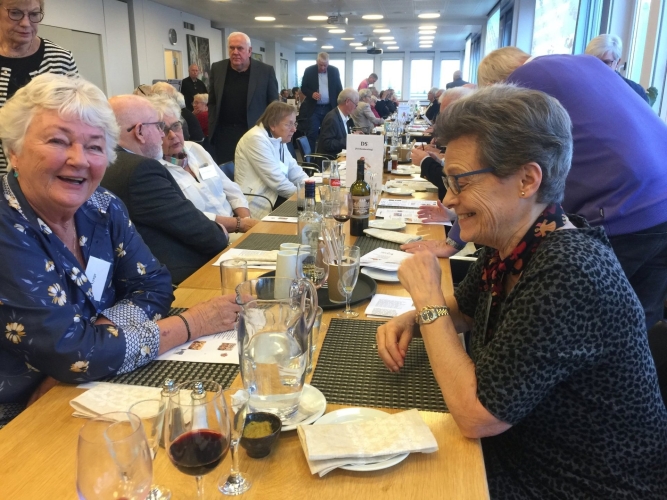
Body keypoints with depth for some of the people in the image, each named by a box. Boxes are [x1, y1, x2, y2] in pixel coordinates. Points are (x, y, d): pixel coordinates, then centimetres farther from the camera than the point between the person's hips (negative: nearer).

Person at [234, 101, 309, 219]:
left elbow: (294, 170, 10)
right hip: (260, 202, -9)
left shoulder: (278, 139, 11)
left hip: (274, 195, 9)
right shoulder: (256, 139, -17)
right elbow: (276, 180, -22)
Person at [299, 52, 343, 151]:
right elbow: (303, 88, 2)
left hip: (329, 108, 2)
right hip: (314, 108, -2)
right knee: (312, 134, -3)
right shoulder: (309, 71, -3)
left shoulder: (334, 71, 2)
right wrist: (312, 94, -19)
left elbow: (339, 89, 8)